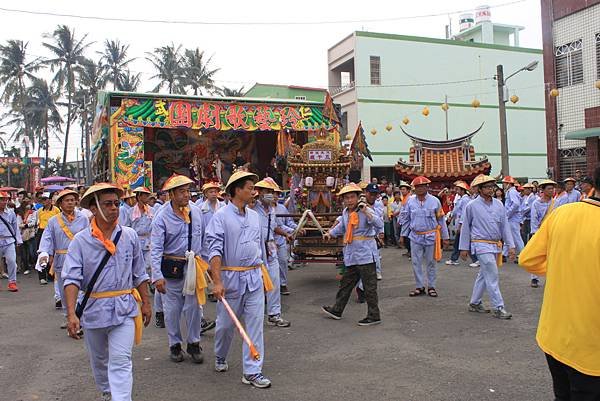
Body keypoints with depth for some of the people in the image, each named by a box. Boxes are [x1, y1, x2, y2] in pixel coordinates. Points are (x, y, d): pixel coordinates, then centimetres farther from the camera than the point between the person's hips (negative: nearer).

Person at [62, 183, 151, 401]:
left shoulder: (130, 236, -2)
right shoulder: (81, 240, -8)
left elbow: (139, 274, 7)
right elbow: (71, 279, -14)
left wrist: (146, 303, 9)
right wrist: (71, 314, -24)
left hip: (124, 308, -1)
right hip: (93, 309, 1)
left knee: (120, 362, -8)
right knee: (99, 359, 21)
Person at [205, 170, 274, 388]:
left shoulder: (254, 216, 10)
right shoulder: (221, 216, -7)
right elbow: (214, 250, -14)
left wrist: (264, 274, 18)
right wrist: (217, 282, -22)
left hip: (254, 277, 4)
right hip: (231, 277, -4)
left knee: (255, 324, 1)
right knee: (226, 323, 12)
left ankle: (252, 371, 9)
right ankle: (220, 357, 39)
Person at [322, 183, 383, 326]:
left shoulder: (367, 210, -13)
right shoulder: (345, 212, 10)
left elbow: (380, 224, -27)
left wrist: (366, 212, -35)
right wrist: (331, 233, 30)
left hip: (365, 254, -8)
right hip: (351, 254, 8)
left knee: (369, 286, -1)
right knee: (346, 283, 19)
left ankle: (374, 316, 9)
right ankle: (337, 310, 31)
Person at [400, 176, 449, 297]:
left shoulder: (434, 201, -3)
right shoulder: (410, 201, 0)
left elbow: (441, 220, 2)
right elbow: (405, 219, 8)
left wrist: (445, 237, 3)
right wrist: (403, 235, 7)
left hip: (431, 236, -1)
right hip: (415, 237, 2)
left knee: (430, 263, 8)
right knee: (416, 263, 5)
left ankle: (431, 286, 20)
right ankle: (420, 287, 18)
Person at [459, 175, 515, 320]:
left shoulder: (499, 204, 6)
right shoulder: (472, 206, -7)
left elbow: (505, 225, 8)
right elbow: (465, 227, 0)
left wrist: (511, 245, 3)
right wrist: (464, 248, 1)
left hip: (496, 245, 6)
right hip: (482, 245, -6)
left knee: (484, 275, 15)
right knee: (492, 276, -9)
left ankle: (474, 303, 27)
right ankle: (498, 308, -3)